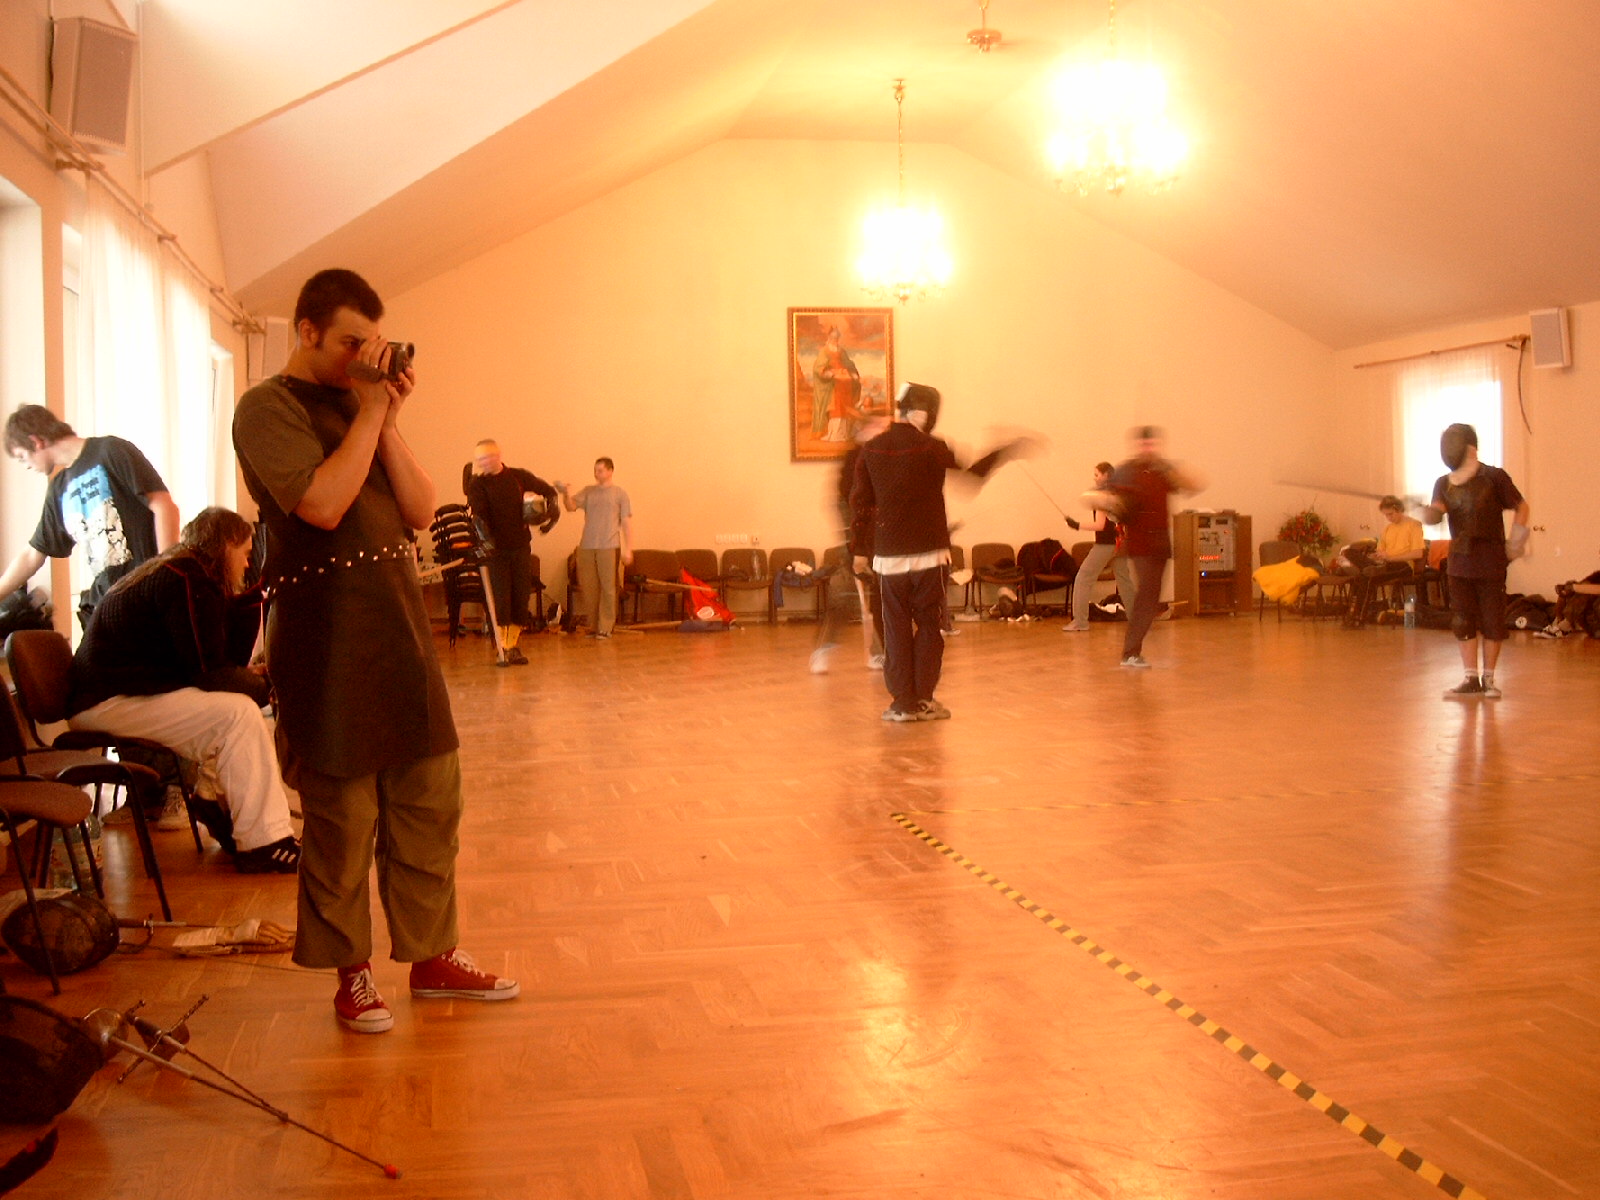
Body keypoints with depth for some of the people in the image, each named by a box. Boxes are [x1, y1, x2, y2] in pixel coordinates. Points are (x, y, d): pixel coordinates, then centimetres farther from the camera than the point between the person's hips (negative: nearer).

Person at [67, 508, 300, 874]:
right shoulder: (187, 580, -16)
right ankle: (261, 845, -18)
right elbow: (210, 672, -19)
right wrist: (261, 683, -3)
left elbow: (231, 657, 13)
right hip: (109, 703, -11)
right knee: (238, 713, -20)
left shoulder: (175, 573, 17)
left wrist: (252, 597, 9)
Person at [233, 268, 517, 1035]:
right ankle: (351, 974, 17)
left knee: (430, 800, 11)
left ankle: (433, 957, 24)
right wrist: (369, 412, -14)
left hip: (401, 629, 7)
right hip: (326, 642, -7)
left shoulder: (362, 403, 15)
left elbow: (421, 510, 7)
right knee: (342, 815, 2)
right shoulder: (268, 409, -6)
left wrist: (388, 420, -3)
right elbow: (323, 504, -22)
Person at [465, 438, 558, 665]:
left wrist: (552, 512, -3)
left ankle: (514, 646, 14)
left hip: (521, 545, 3)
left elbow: (549, 491, 16)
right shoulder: (478, 483, -3)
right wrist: (485, 538, -34)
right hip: (496, 548, -2)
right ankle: (503, 648, -2)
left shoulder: (519, 476, 4)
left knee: (521, 596, 4)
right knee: (500, 597, -7)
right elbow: (478, 513, -18)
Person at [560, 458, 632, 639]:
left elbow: (627, 522, 2)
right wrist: (566, 495, -19)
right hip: (586, 547, 3)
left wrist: (628, 549, -4)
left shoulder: (620, 494, 5)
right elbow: (571, 507, 2)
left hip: (609, 547, -3)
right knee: (588, 588, 5)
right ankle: (593, 626, 14)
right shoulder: (588, 491, 14)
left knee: (608, 587, -3)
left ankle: (606, 627, 1)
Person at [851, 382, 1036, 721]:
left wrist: (859, 549, 11)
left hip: (888, 554, 3)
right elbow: (969, 476, 4)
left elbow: (860, 503, 3)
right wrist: (1006, 451, 14)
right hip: (927, 553, -2)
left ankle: (901, 702, 5)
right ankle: (923, 700, 7)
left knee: (896, 628, 7)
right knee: (929, 626, 7)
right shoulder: (931, 448, -7)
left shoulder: (871, 449, 1)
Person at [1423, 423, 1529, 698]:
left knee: (1492, 622, 2)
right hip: (1460, 562, 4)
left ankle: (1488, 678, 14)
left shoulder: (1494, 477, -4)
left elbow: (1520, 506, 2)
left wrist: (1517, 537, -9)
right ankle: (1471, 679, 11)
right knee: (1462, 622, 4)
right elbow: (1436, 511, -7)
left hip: (1490, 562, -4)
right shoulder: (1444, 483, 6)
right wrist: (1431, 513, -31)